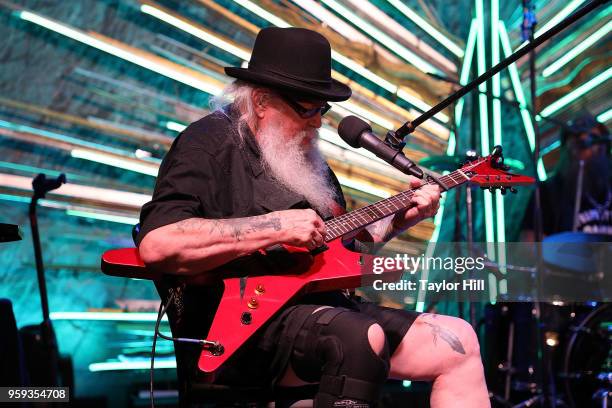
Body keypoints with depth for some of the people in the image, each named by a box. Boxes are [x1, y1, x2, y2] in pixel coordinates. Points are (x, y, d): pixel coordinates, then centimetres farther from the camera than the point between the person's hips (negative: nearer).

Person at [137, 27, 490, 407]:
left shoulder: (302, 154, 19)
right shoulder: (209, 144, -9)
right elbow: (156, 245, -26)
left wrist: (400, 218, 11)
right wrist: (276, 226, -24)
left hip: (324, 308, 9)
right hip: (242, 324, -9)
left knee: (458, 341, 2)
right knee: (361, 338, -35)